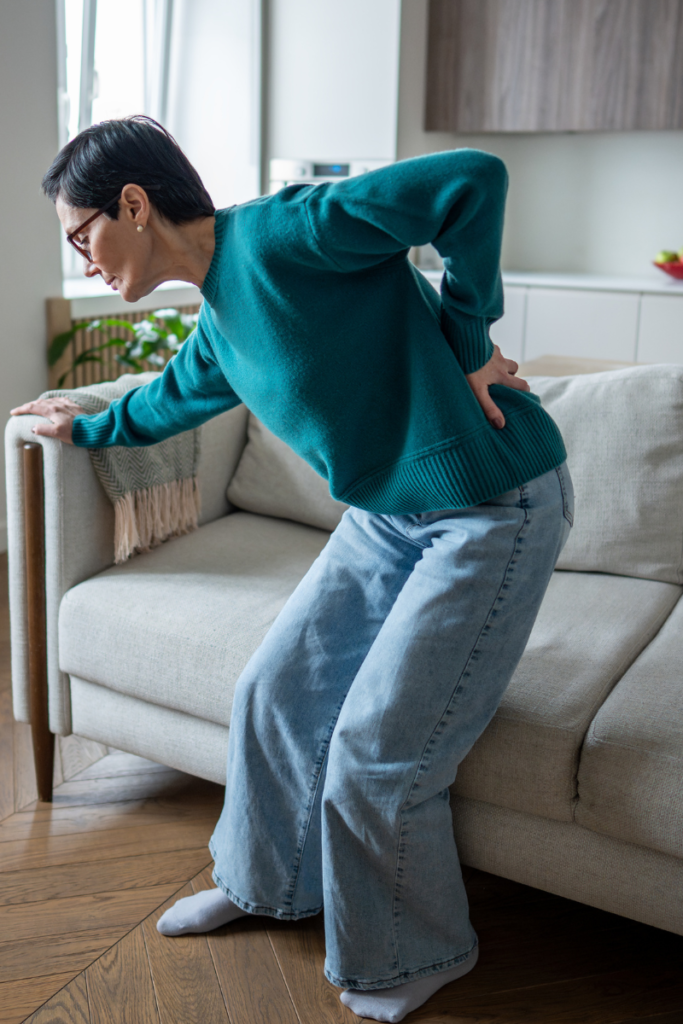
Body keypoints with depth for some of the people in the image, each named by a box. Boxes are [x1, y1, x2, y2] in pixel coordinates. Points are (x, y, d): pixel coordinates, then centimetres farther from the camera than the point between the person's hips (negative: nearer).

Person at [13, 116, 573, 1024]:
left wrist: (465, 343, -19)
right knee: (275, 693, 12)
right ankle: (267, 881, 38)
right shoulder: (219, 326, 8)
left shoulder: (278, 235, -20)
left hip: (494, 513, -8)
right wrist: (90, 425, 47)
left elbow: (474, 181, -27)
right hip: (387, 514, 9)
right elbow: (171, 399, 31)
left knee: (375, 749, -3)